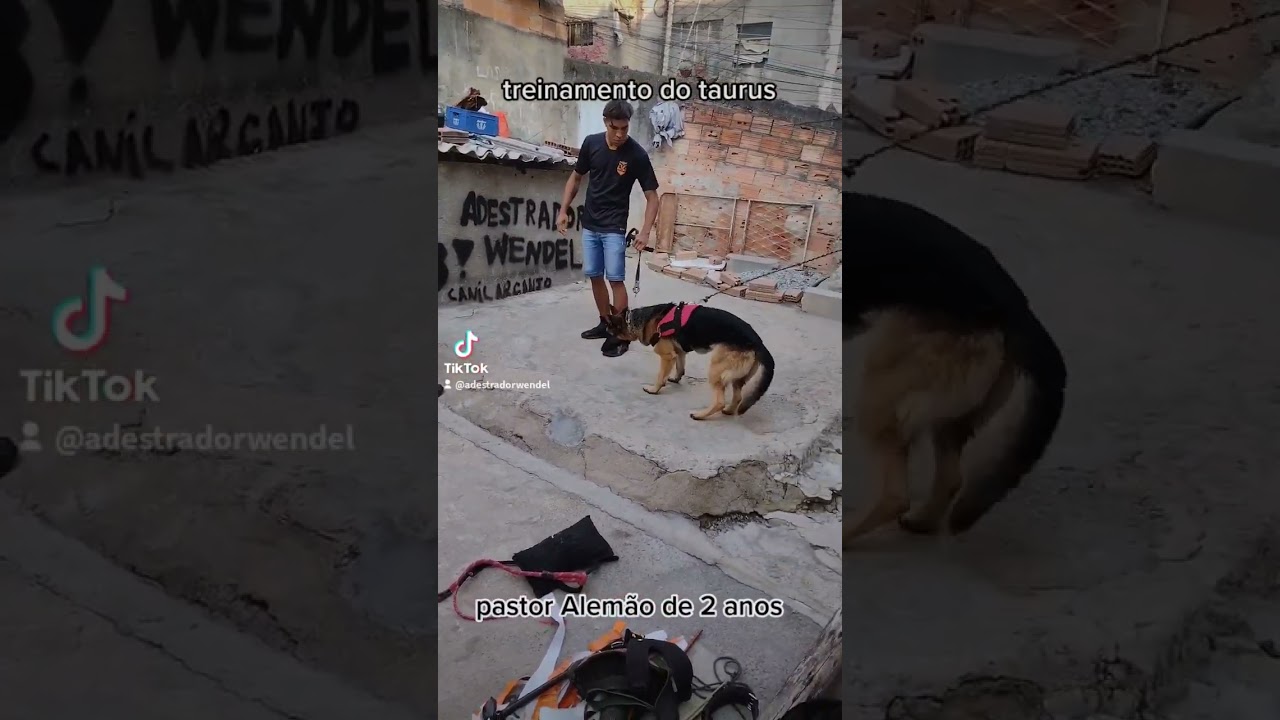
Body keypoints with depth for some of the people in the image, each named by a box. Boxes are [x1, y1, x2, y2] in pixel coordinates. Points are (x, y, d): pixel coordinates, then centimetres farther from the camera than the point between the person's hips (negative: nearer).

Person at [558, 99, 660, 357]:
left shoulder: (637, 155, -15)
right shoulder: (591, 143, -4)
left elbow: (652, 196, -10)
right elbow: (576, 177, 11)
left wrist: (645, 232, -21)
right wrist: (564, 210, 4)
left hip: (614, 227, -4)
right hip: (589, 224, 4)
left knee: (615, 279, -9)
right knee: (594, 276, 10)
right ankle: (605, 324, 24)